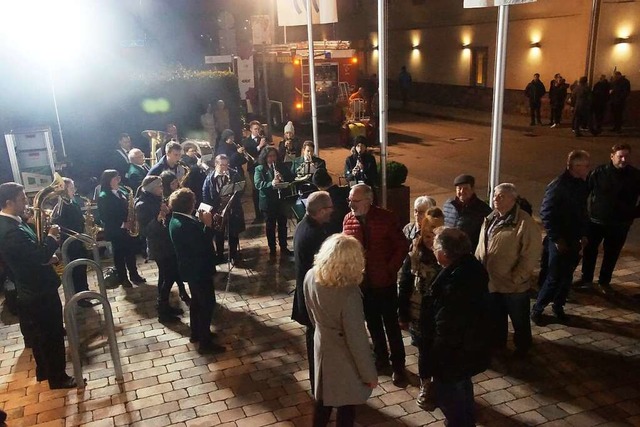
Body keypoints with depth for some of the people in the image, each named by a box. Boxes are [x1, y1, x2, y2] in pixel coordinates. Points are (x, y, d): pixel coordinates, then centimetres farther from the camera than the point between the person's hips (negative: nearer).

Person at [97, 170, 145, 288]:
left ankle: (134, 274, 28)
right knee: (119, 254, 7)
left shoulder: (121, 192, 6)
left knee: (131, 251, 14)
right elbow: (105, 218, -18)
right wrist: (121, 225, -21)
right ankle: (123, 278, 20)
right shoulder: (103, 197, -15)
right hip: (116, 231, -6)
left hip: (128, 228, 6)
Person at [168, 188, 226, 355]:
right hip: (199, 269, -11)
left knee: (197, 301, 23)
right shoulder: (185, 225, -29)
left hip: (192, 268, 11)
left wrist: (201, 222, 0)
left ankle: (196, 333, 38)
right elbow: (203, 246, -29)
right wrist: (207, 225, -25)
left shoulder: (177, 220, 3)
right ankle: (205, 343, 8)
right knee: (208, 303, 0)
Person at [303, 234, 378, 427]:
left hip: (321, 347, 6)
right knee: (346, 405, 19)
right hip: (344, 357, -6)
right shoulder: (348, 293, -35)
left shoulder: (310, 277, -15)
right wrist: (370, 374, -11)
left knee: (323, 399, 28)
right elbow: (356, 339, -25)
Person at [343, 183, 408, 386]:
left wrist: (391, 269, -13)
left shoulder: (386, 217, -14)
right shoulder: (348, 220, -3)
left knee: (391, 325, 7)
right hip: (361, 282, 4)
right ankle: (381, 359, 37)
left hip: (384, 282, -4)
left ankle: (398, 366, 22)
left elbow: (402, 246, -9)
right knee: (373, 324, 18)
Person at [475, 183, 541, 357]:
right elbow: (481, 247, 13)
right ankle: (497, 343, 45)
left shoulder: (525, 222, -20)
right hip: (491, 281, 6)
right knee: (495, 317, 24)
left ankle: (522, 347, 39)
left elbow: (531, 255, -21)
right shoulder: (490, 219, 5)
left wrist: (515, 278, -21)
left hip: (514, 285, -6)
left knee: (519, 320, 17)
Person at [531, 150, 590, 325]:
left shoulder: (582, 185, 4)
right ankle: (537, 309, 14)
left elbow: (582, 211, 15)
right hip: (559, 241, -7)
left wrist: (583, 234, 8)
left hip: (574, 240, 7)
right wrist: (556, 238, -16)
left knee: (567, 277, 14)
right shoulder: (558, 186, -18)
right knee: (554, 278, -1)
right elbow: (546, 214, -17)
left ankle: (558, 306, 30)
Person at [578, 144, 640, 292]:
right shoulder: (599, 172, -9)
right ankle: (586, 278, 27)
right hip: (596, 220, 0)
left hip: (620, 224, 0)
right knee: (590, 250, 10)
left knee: (611, 254, 13)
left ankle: (604, 281, 31)